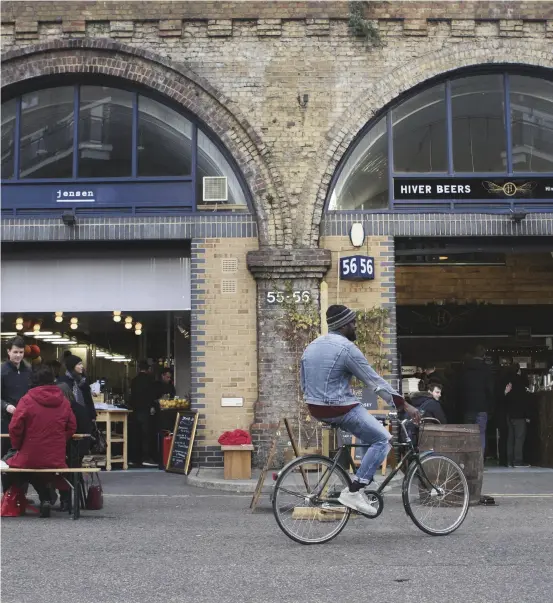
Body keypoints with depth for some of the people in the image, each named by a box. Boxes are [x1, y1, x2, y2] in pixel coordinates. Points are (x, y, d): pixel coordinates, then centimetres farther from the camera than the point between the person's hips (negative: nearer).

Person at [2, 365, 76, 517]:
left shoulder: (27, 400, -9)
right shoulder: (63, 401, 4)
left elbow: (15, 427, -11)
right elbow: (71, 427, 9)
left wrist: (18, 446, 6)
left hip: (29, 459, -4)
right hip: (56, 460, 4)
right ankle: (45, 500, 13)